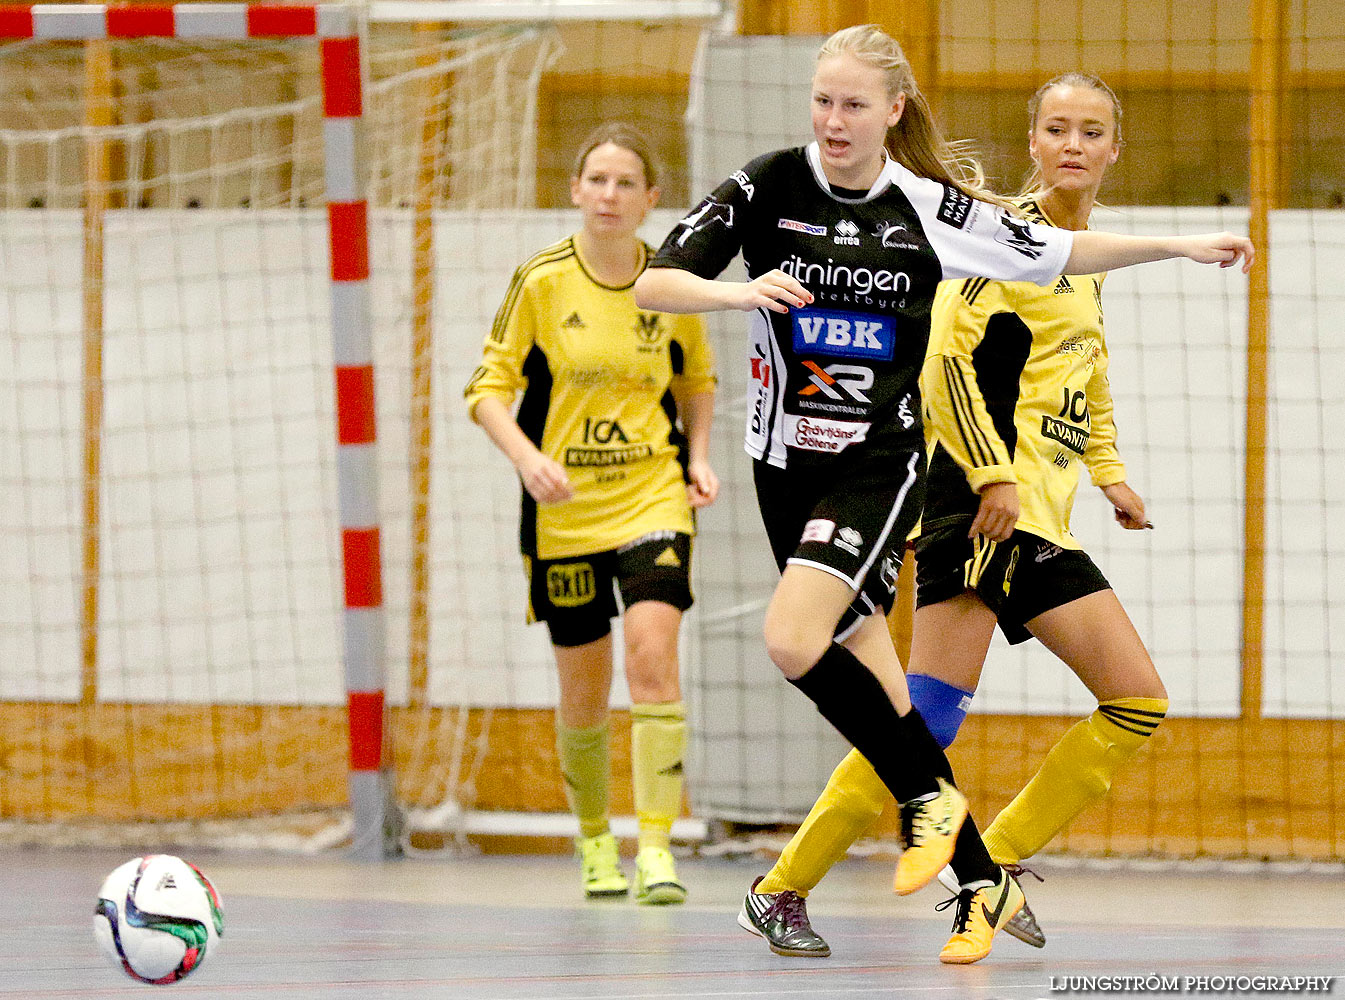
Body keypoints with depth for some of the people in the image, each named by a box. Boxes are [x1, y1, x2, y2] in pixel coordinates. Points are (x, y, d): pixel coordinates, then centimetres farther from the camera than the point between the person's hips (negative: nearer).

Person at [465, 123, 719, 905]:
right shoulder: (541, 282, -7)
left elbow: (697, 380, 16)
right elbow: (489, 388, -3)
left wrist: (699, 456, 1)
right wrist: (528, 458, -20)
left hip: (653, 497, 0)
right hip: (566, 512, 0)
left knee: (653, 660, -19)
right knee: (584, 694, 7)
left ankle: (656, 846, -17)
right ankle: (595, 839, 30)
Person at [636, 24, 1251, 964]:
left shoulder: (929, 207, -4)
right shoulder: (769, 186, -3)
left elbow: (1055, 252, 10)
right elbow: (654, 284, -7)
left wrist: (1183, 245, 7)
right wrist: (742, 291, -25)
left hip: (879, 464, -2)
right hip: (787, 464, 3)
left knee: (794, 638, -26)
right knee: (874, 691, 2)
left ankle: (930, 793, -7)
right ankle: (983, 881, 13)